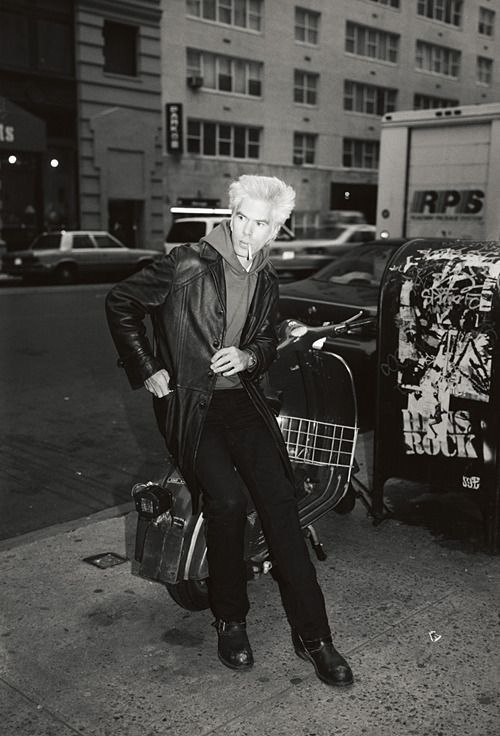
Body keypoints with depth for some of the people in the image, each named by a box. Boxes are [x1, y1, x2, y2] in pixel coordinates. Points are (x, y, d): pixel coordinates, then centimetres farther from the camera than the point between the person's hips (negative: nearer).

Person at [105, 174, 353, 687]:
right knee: (227, 502, -23)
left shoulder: (266, 281, 10)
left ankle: (311, 634, -4)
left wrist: (248, 356, -1)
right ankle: (230, 621, 1)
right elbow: (120, 303, 1)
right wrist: (146, 371, -2)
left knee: (280, 502, -11)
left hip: (242, 399, 5)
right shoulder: (187, 265, -8)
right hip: (188, 403, -4)